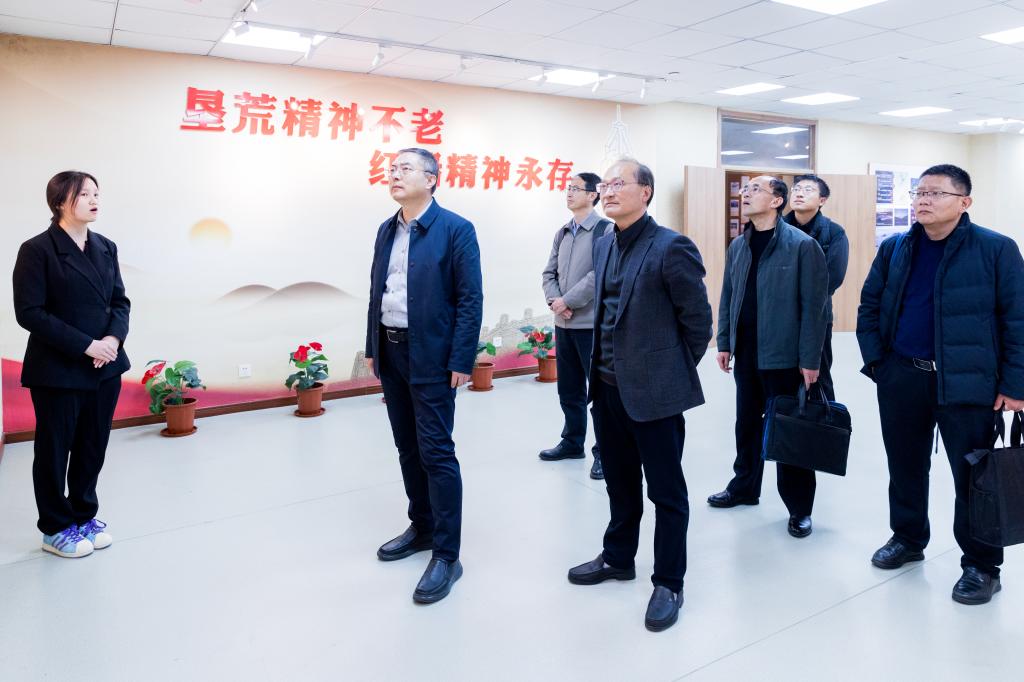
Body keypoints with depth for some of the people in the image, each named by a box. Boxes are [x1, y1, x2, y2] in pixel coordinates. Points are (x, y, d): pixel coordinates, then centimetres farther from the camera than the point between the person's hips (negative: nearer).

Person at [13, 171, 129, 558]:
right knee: (54, 450, 8)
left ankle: (84, 516, 31)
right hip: (57, 371, -5)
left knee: (93, 447, 13)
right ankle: (55, 529, 23)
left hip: (106, 368, 5)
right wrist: (85, 345, -18)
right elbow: (29, 313, -14)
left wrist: (113, 338, -10)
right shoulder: (37, 250, -10)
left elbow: (120, 302, 9)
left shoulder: (106, 248, 8)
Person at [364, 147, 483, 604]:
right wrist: (372, 348, 11)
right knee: (407, 449, 15)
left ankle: (446, 555, 6)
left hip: (431, 357, -7)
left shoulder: (456, 230, -8)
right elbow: (376, 292, 15)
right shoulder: (386, 231, 13)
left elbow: (471, 299, -12)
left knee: (436, 453, -4)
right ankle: (422, 527, 32)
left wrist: (462, 361, -16)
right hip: (391, 354, 7)